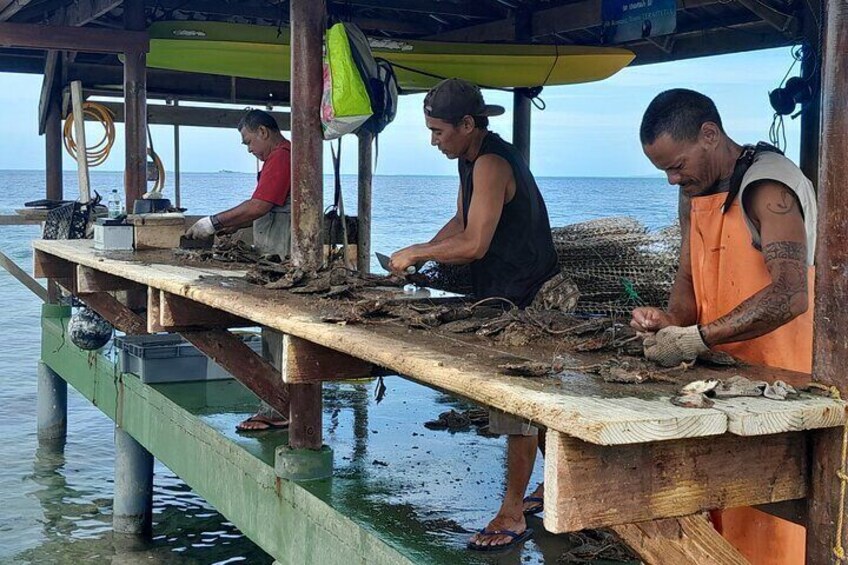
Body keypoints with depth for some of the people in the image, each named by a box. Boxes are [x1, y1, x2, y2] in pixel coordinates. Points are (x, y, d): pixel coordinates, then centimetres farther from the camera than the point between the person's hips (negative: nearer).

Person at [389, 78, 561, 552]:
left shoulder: (491, 164, -21)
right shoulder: (473, 160, 11)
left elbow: (474, 244, -25)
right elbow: (461, 222, 21)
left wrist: (415, 253, -13)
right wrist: (423, 253, 6)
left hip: (530, 299, -10)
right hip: (508, 296, 10)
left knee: (520, 405, -4)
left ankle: (513, 516, 3)